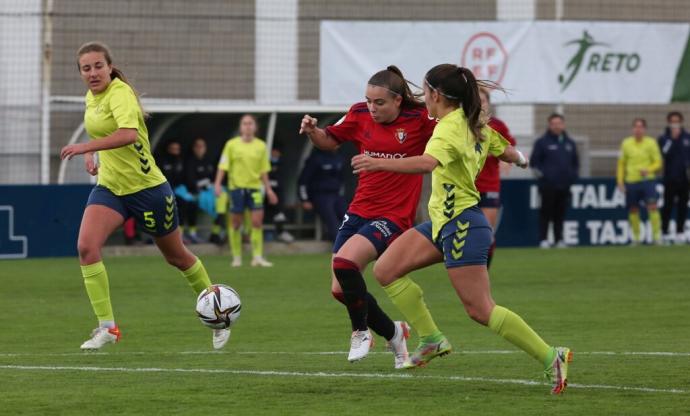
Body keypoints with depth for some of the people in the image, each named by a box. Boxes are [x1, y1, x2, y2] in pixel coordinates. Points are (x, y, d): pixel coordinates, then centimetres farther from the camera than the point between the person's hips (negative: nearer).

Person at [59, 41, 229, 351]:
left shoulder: (119, 93, -22)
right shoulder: (92, 97, 4)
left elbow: (128, 134, -41)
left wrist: (86, 147, -46)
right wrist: (91, 155, 10)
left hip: (146, 187, -6)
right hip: (109, 187, 7)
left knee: (176, 257, 11)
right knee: (86, 247, -18)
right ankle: (107, 327, -14)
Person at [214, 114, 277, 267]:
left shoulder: (261, 146, 6)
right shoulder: (232, 144, 0)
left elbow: (264, 171, 11)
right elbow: (223, 167, -1)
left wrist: (268, 189, 8)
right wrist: (218, 184, -11)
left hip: (255, 187, 1)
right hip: (236, 186, -1)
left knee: (257, 221, -9)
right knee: (236, 223, 3)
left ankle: (257, 257, -5)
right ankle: (236, 257, 13)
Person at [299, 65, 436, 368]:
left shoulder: (419, 120, -11)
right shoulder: (360, 116, 1)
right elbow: (330, 141, 16)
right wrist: (312, 131, -4)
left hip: (394, 216, -6)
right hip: (359, 211, 6)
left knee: (345, 262, -27)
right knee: (340, 289, 3)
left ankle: (361, 331, -2)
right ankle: (392, 332, 27)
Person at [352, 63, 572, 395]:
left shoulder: (450, 129, -19)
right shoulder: (474, 125, 9)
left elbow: (428, 162, -40)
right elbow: (508, 153, 24)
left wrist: (380, 164, -48)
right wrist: (520, 159, 48)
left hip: (461, 226, -10)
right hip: (442, 222, 10)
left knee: (480, 310, -8)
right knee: (385, 270, 3)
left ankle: (551, 357, -4)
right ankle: (431, 338, 7)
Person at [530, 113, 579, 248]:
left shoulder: (569, 143, 15)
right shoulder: (542, 142, 1)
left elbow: (575, 162, 23)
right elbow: (534, 162, 1)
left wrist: (573, 175, 8)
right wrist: (541, 174, -9)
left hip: (565, 185, 4)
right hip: (548, 185, -4)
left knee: (560, 213, 6)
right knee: (546, 212, -3)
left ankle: (559, 239, 10)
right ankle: (543, 239, -1)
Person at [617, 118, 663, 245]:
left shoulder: (651, 143, 0)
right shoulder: (626, 143, 7)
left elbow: (658, 163, 0)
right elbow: (621, 164, 14)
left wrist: (648, 170, -18)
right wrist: (620, 181, 7)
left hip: (647, 180, -3)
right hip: (631, 181, 3)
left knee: (652, 206, -16)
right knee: (633, 210, 5)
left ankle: (657, 236, -14)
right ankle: (635, 238, 19)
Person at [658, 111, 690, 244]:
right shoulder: (664, 138, 1)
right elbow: (664, 153, -16)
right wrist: (672, 138, -17)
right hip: (670, 177, -3)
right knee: (668, 205, -2)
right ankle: (664, 232, 2)